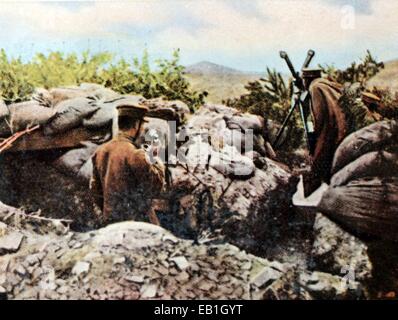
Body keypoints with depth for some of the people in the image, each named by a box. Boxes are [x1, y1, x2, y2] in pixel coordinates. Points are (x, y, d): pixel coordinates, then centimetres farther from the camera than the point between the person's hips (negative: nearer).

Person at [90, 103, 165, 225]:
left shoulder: (100, 151, 4)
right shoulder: (136, 155, -19)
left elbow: (95, 189, 12)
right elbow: (154, 188, -12)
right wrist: (159, 165, 3)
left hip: (109, 221, 7)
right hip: (137, 224, -7)